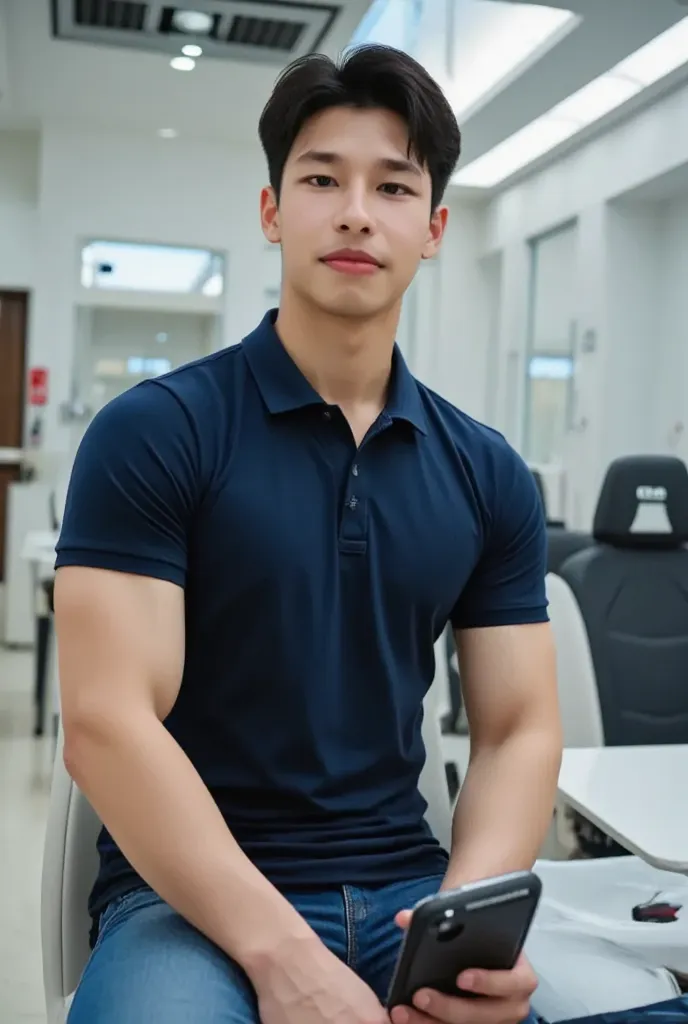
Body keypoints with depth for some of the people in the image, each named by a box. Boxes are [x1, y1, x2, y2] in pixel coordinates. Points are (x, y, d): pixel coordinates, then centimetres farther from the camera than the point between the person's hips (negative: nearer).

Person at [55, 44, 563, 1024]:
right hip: (190, 894, -3)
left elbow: (519, 730, 3)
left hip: (407, 889, 4)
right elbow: (109, 723, -13)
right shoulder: (153, 433, -7)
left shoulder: (488, 475, 4)